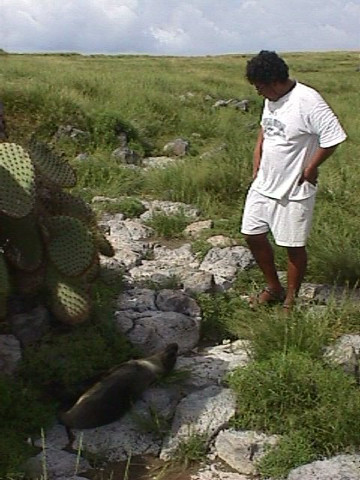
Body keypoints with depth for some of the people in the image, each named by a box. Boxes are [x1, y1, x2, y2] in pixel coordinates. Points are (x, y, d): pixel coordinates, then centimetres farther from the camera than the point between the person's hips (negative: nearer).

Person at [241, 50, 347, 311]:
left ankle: (291, 300, 25)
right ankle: (274, 288, 32)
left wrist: (310, 169, -14)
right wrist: (257, 165, 11)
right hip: (264, 184, 8)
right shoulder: (272, 100, 4)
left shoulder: (307, 101, -22)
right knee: (253, 235, 12)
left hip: (294, 191, -8)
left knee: (294, 246, 5)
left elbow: (333, 137, -22)